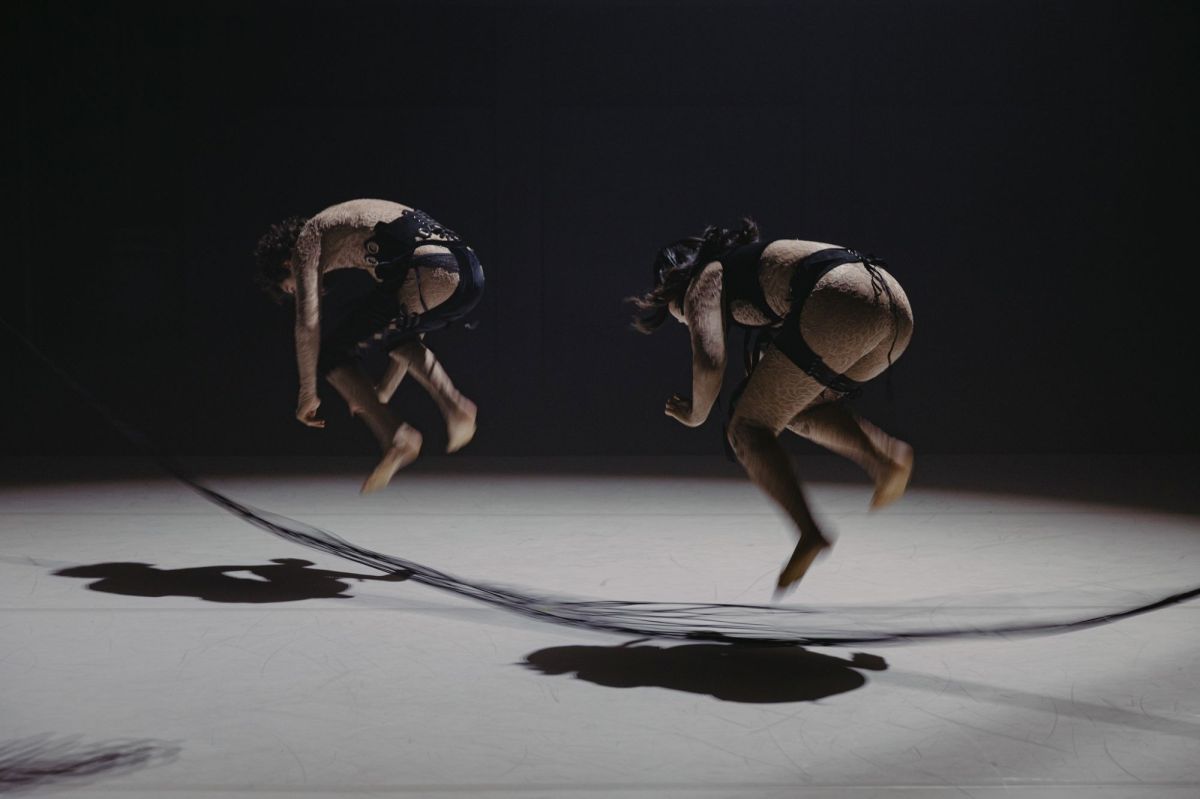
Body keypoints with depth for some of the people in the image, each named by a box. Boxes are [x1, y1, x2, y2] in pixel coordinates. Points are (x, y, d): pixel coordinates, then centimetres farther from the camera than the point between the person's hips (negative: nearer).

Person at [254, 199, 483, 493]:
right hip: (471, 271, 8)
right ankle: (454, 405, 15)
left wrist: (308, 395, 13)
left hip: (427, 276, -8)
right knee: (397, 332, 35)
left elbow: (308, 323, 3)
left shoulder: (307, 240, 15)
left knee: (331, 351, 9)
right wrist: (384, 391, 46)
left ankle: (395, 437, -4)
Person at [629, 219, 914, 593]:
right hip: (897, 302, 8)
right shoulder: (757, 258, 38)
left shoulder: (702, 284, 14)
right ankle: (887, 453, 4)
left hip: (841, 305, -8)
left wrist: (696, 415, 16)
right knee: (800, 411, 26)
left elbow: (709, 363, -3)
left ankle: (809, 534, -10)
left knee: (748, 431, 5)